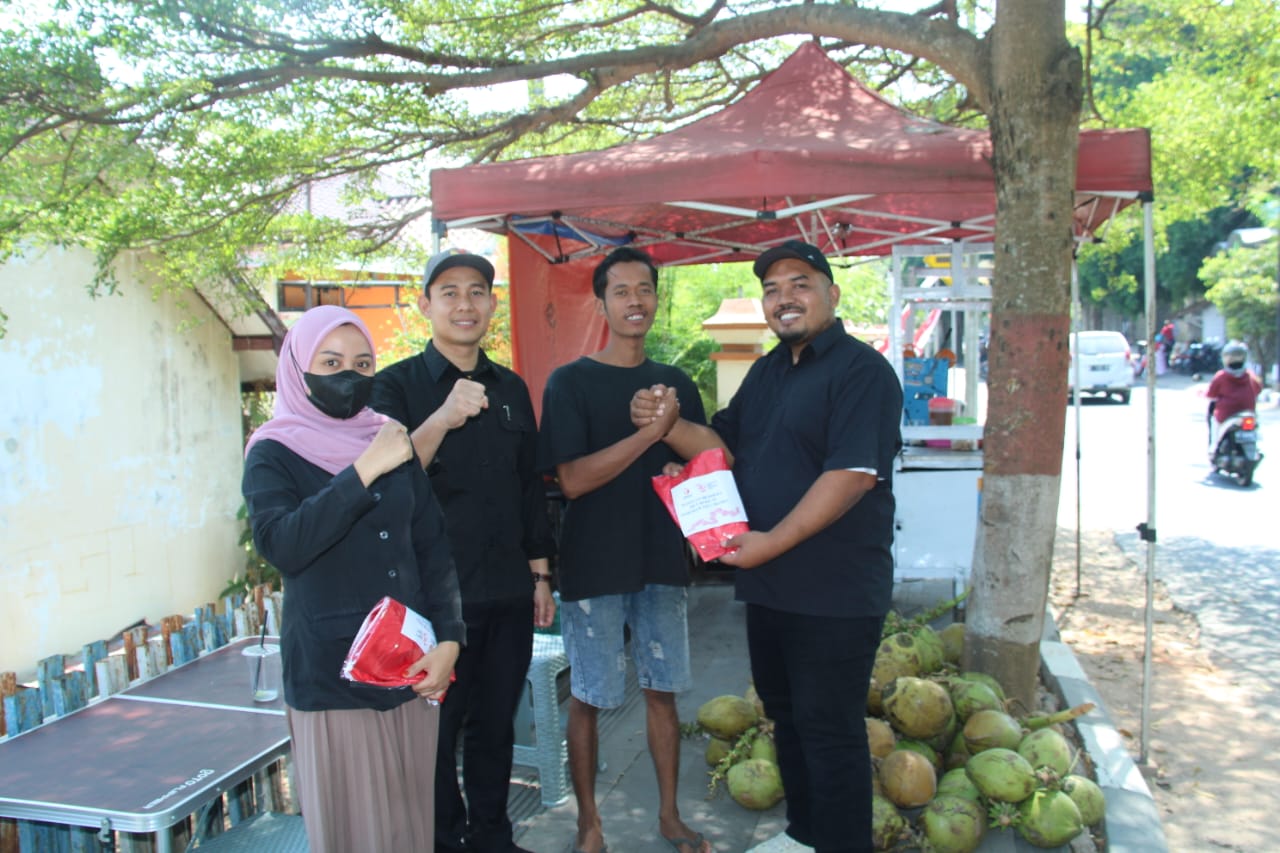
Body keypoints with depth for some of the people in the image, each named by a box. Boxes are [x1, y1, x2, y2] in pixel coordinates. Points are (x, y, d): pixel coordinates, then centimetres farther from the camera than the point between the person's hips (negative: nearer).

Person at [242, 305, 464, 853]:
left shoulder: (395, 443, 8)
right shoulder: (274, 453, -3)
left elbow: (433, 546, 7)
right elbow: (280, 544, -20)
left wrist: (448, 640, -3)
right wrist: (365, 471, -22)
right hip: (330, 675, -4)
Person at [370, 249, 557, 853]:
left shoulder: (511, 389, 10)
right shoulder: (397, 386, -4)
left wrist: (540, 575, 13)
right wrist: (442, 420, -30)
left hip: (507, 595, 4)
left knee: (495, 725, 15)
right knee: (437, 731, 7)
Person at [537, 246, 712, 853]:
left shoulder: (675, 384, 8)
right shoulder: (570, 382, -6)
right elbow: (572, 479, -14)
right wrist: (649, 432, -20)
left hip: (661, 559, 4)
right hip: (593, 566, -4)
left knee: (662, 689, 12)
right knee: (587, 697, 7)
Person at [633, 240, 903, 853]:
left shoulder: (861, 370, -14)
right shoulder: (766, 372, 14)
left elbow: (854, 473, -23)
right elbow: (724, 447, 12)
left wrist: (771, 542, -22)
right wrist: (667, 424, -8)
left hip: (834, 592, -9)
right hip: (769, 583, 9)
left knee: (828, 728, 2)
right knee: (785, 714, 20)